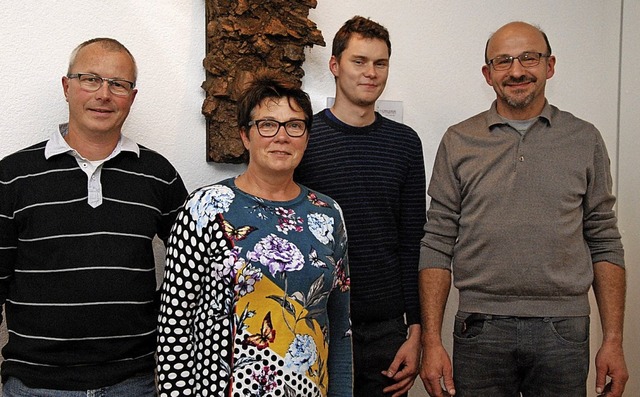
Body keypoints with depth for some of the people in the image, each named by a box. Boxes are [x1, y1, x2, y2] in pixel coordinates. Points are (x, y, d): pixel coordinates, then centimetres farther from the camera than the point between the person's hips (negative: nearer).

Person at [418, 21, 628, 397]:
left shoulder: (585, 140, 5)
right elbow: (437, 245, 1)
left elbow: (605, 243, 6)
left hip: (563, 331, 1)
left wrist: (614, 340, 0)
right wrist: (432, 342, -5)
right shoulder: (458, 141, 2)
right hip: (480, 328, 0)